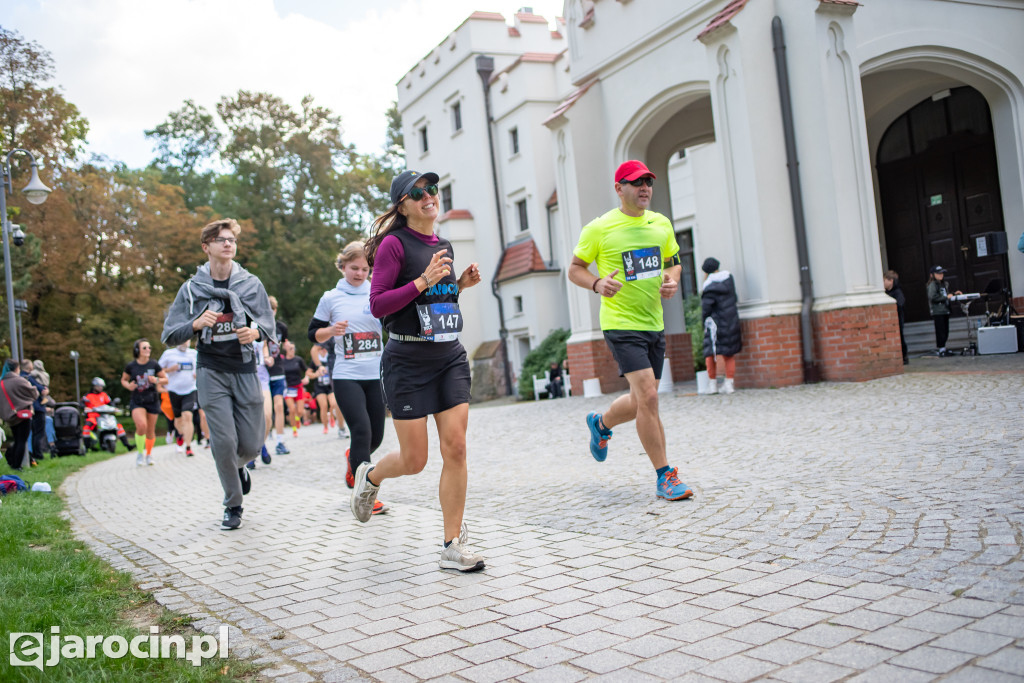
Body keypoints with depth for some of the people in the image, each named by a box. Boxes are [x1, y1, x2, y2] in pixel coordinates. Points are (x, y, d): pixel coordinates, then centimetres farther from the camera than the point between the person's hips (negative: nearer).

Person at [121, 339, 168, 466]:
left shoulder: (154, 364, -2)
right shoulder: (131, 366, -2)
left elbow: (165, 379, 5)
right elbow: (123, 380, 14)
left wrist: (156, 380, -16)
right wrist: (128, 386, -8)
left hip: (152, 401, 1)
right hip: (137, 401, -1)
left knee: (150, 431, 7)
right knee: (141, 425, -23)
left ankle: (149, 454, 32)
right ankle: (140, 453, -1)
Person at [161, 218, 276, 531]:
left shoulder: (252, 284, 5)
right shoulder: (191, 288, 2)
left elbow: (270, 326, 5)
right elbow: (170, 335, 3)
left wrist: (256, 331, -18)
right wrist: (196, 324, -16)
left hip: (245, 370, 1)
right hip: (211, 372, -1)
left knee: (251, 444, 1)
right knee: (224, 441, -7)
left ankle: (239, 466, 39)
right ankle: (233, 506, 12)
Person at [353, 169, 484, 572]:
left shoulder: (444, 246, 13)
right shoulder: (394, 243, -8)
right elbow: (378, 305, -14)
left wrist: (461, 285, 7)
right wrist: (423, 280, -21)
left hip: (450, 357, 6)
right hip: (408, 361, -5)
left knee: (455, 448, -4)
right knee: (414, 460, 1)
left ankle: (453, 545, 5)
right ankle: (370, 477, 36)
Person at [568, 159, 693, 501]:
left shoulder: (661, 223, 8)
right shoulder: (599, 228, -7)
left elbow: (672, 261, 20)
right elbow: (575, 269, 0)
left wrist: (672, 280, -2)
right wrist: (597, 284, -19)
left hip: (654, 323, 6)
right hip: (621, 323, -6)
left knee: (642, 402, 14)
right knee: (648, 397, -15)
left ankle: (601, 423, 45)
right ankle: (665, 477, -5)